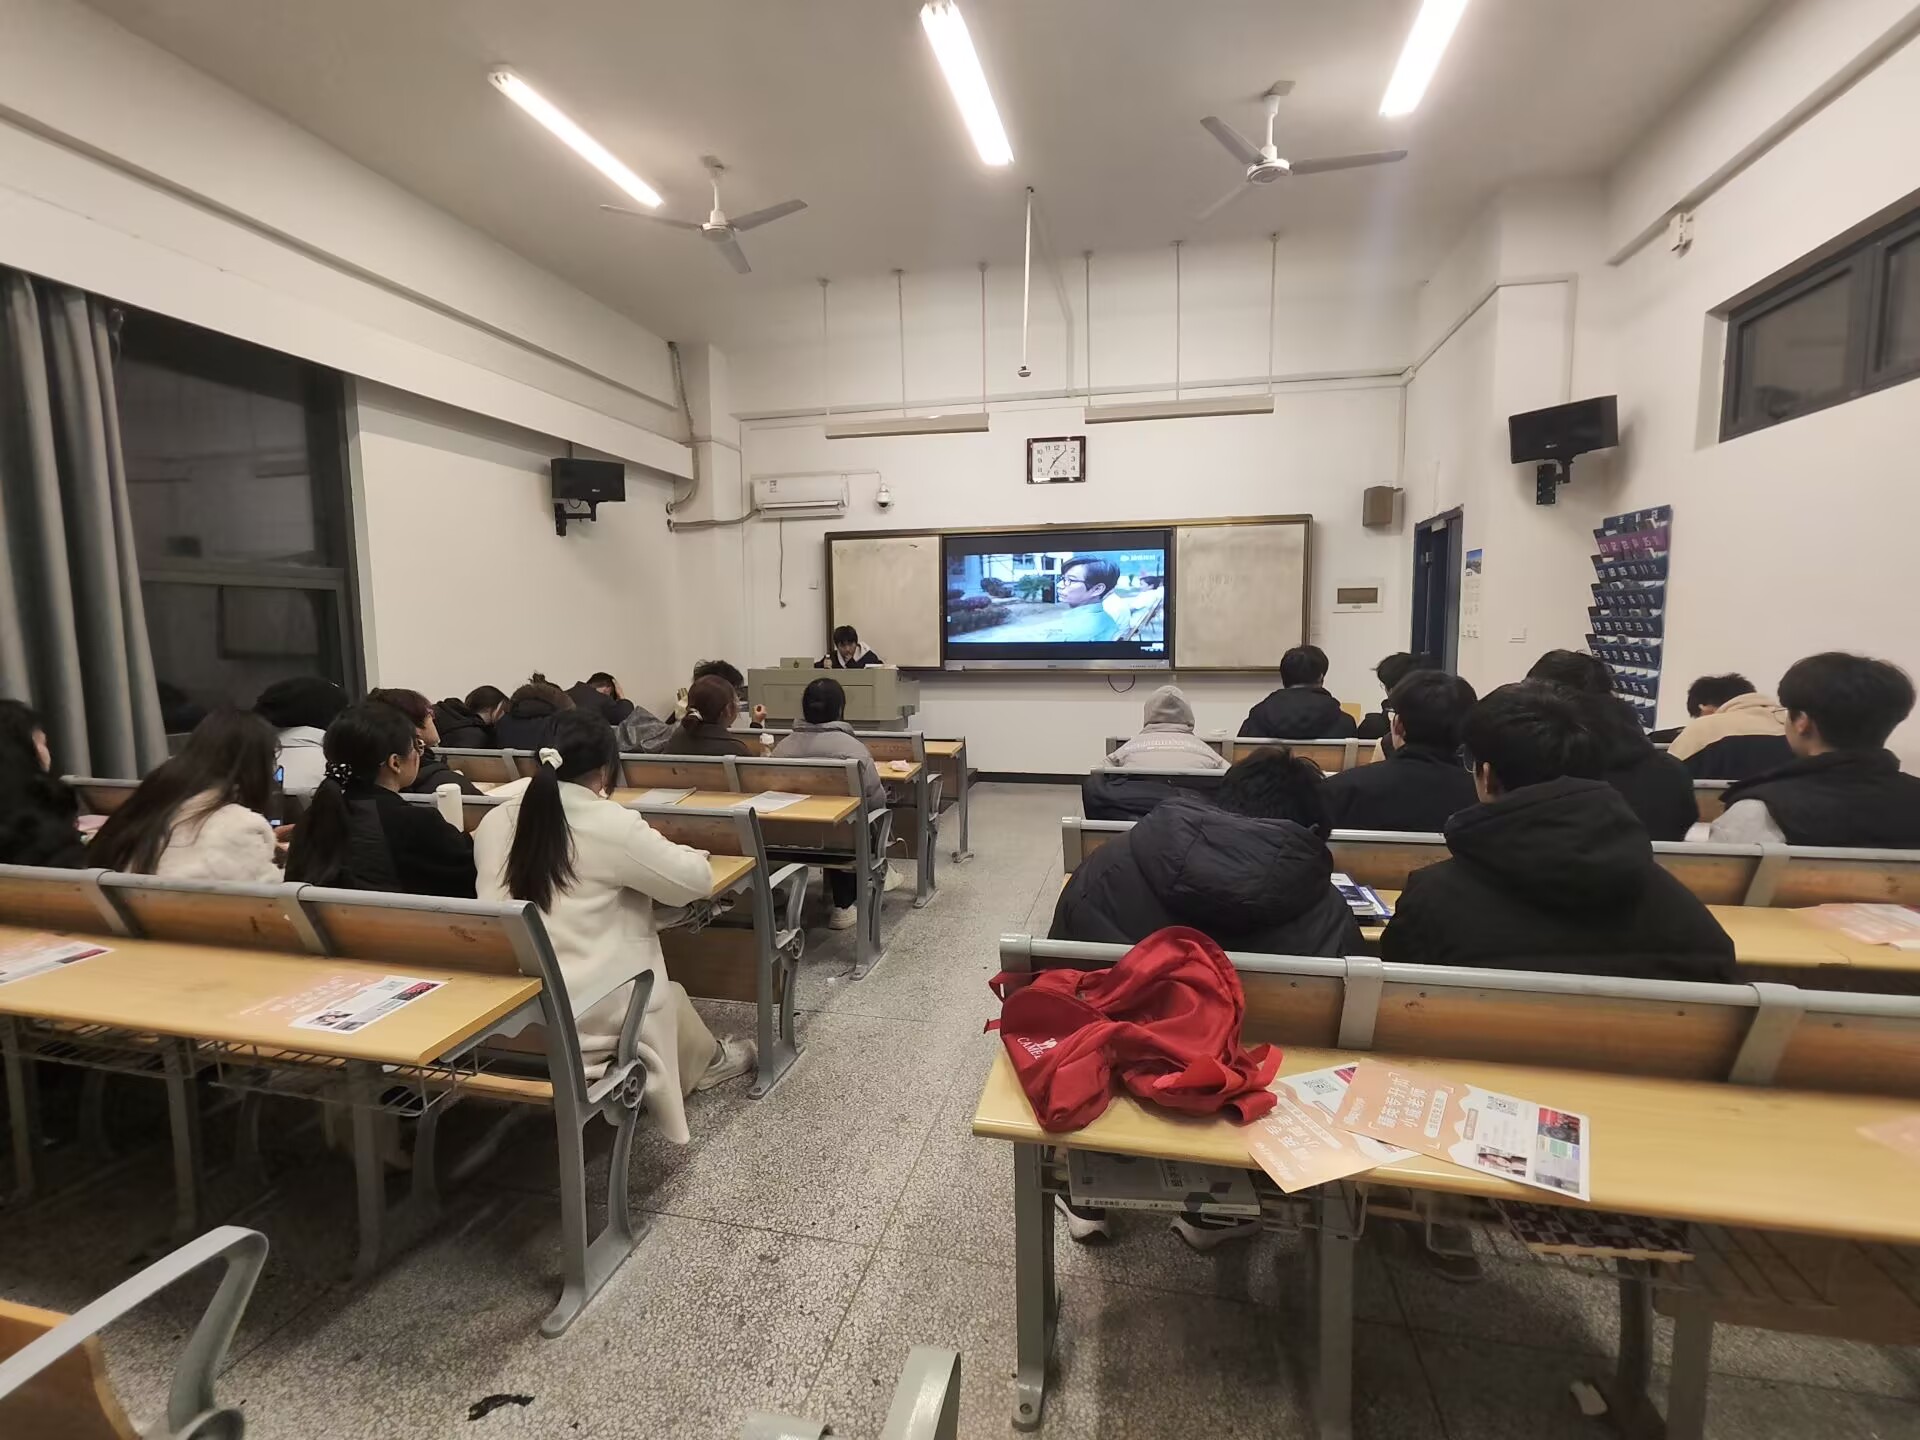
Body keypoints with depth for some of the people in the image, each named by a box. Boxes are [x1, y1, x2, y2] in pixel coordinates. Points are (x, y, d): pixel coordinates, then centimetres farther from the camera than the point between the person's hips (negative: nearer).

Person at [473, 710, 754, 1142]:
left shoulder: (495, 821, 0)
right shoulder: (612, 824, -16)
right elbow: (697, 879, -7)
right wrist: (662, 848, 13)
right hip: (584, 1019, -5)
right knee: (670, 993, 26)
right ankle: (706, 1061, 51)